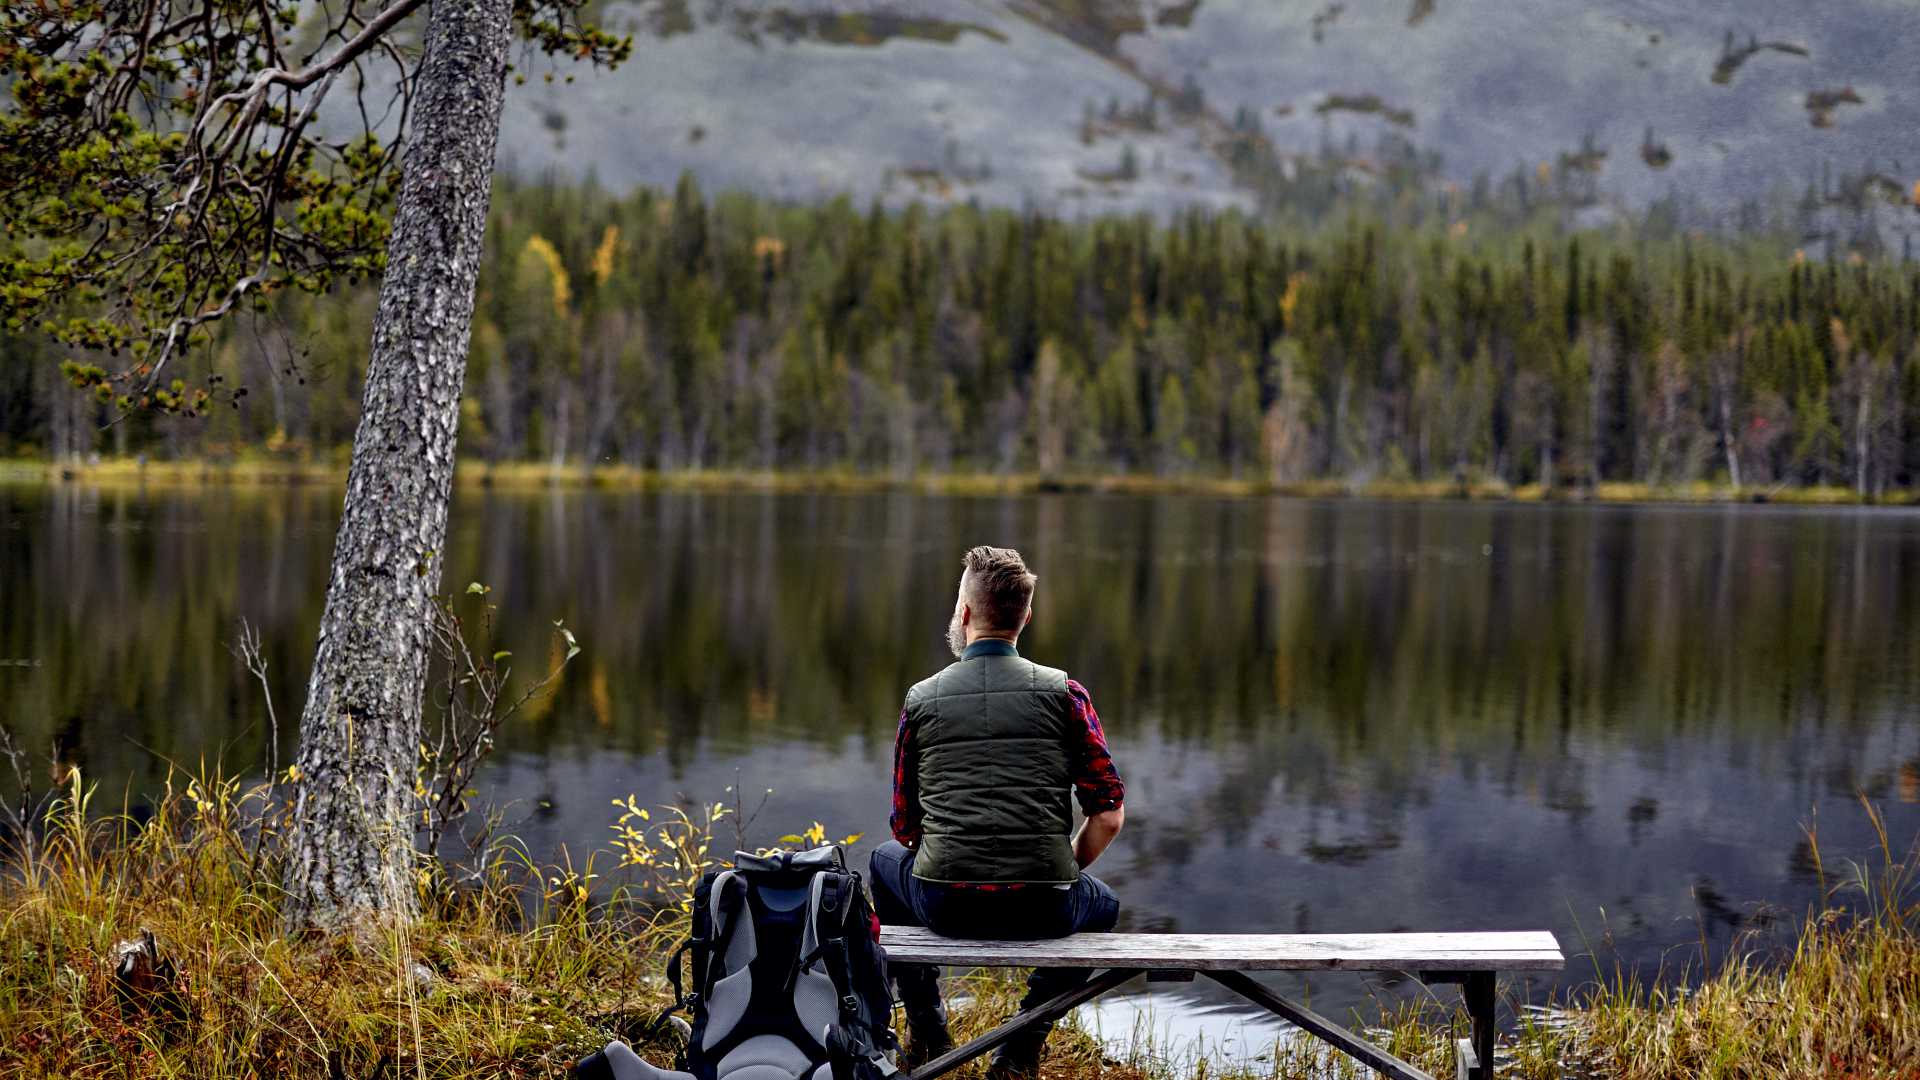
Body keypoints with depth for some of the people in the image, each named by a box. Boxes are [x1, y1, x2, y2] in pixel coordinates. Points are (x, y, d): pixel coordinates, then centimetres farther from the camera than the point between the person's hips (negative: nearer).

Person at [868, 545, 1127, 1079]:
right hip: (1044, 913, -1)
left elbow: (906, 828, 11)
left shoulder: (921, 700, 3)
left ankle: (927, 1031, 30)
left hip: (945, 909, 1)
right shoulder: (1064, 692, -1)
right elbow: (1109, 815, -3)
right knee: (1102, 903, 35)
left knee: (887, 858, 36)